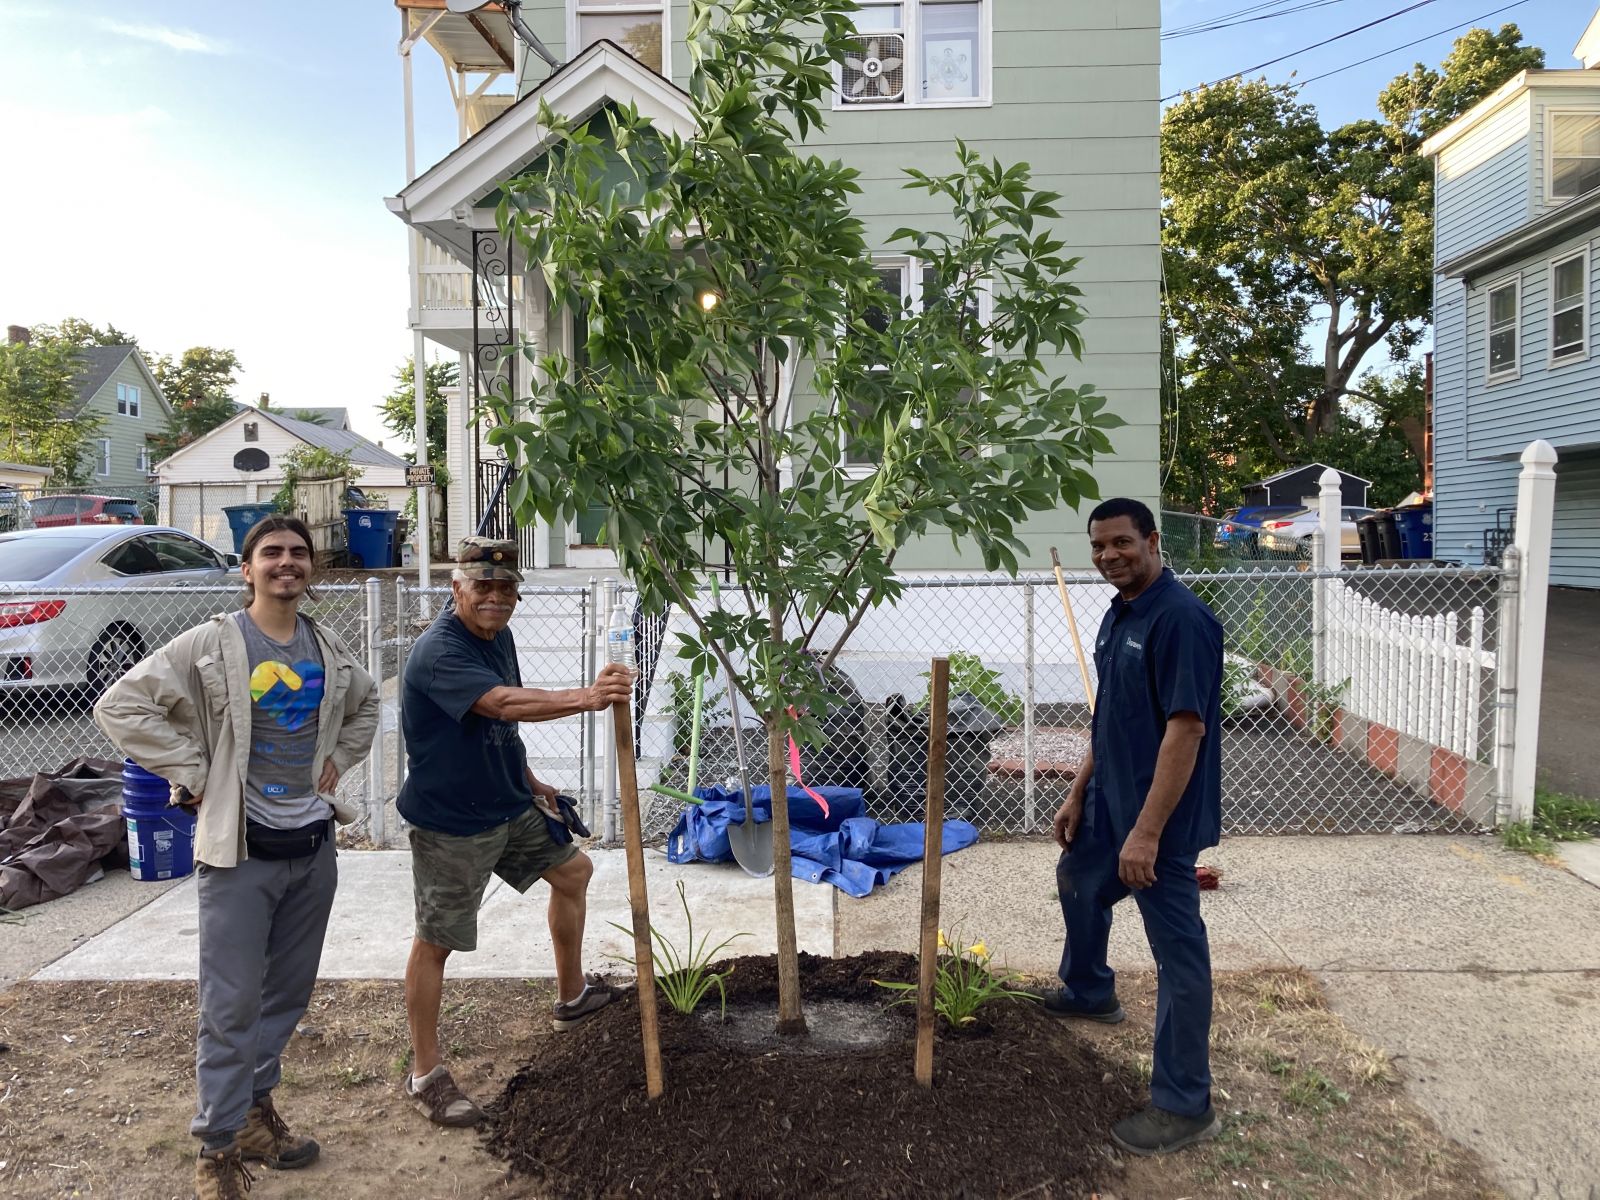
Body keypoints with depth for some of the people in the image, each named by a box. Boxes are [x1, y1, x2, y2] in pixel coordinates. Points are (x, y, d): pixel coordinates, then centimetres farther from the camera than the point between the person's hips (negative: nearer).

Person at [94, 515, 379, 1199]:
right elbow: (121, 706, -12)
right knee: (232, 1003, -1)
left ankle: (255, 1107, 35)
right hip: (241, 847, -5)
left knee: (289, 990, 16)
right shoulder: (211, 644, -10)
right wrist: (192, 774, -13)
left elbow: (364, 705, 25)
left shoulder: (327, 650, 6)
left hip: (313, 842, 5)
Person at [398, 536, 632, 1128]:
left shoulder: (497, 635, 5)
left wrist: (527, 779, 21)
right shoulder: (438, 652, -25)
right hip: (451, 823, -9)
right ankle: (424, 1074, 17)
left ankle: (572, 996, 39)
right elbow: (503, 703, -42)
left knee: (573, 871, 20)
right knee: (435, 942, 2)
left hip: (508, 805, 10)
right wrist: (586, 697, -52)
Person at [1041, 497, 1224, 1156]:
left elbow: (1186, 728, -26)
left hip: (1158, 814, -10)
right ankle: (1087, 993, 55)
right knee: (1077, 883, 29)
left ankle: (1184, 1105, 13)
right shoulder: (1118, 615, 8)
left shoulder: (1180, 617, -22)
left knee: (1178, 950, 1)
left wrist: (1147, 831, -27)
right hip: (1108, 800, 10)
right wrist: (1078, 792, 16)